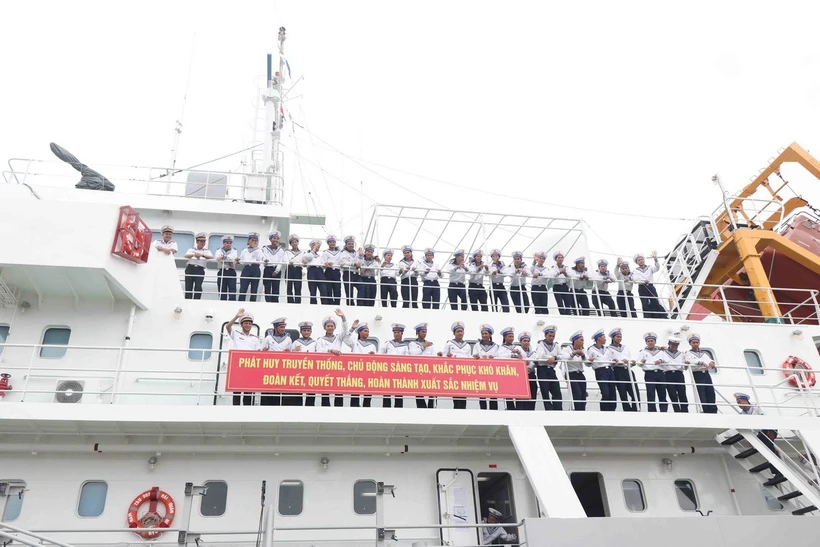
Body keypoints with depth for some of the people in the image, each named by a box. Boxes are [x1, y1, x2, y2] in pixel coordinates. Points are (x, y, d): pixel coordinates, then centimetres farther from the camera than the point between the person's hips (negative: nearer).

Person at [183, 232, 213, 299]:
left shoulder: (207, 251, 14)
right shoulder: (191, 249, 17)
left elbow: (211, 257, -6)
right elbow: (186, 256, -3)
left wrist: (202, 255, -25)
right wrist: (194, 255, -25)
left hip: (200, 270, -1)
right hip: (190, 269, 1)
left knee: (198, 287, -14)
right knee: (188, 287, -1)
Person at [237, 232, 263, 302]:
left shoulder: (259, 251, 16)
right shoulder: (244, 251, 21)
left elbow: (260, 260, 0)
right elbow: (241, 261, 13)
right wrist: (238, 260, -9)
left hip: (255, 269, -1)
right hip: (246, 269, 1)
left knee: (254, 291, -1)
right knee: (242, 290, -9)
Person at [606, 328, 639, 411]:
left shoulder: (626, 348, 24)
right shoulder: (609, 349, 7)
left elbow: (631, 361, 19)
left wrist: (633, 362, -5)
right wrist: (621, 361, -20)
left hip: (628, 371, 5)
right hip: (618, 372, -4)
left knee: (635, 394, -6)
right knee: (623, 395, -7)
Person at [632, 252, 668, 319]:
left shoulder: (650, 268, 14)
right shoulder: (635, 271, 9)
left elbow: (657, 267, -6)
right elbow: (635, 279, -9)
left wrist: (655, 259, -22)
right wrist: (643, 281, -26)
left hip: (651, 287, 0)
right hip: (642, 288, 0)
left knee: (656, 303, -6)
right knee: (645, 305, -3)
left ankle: (665, 317, -4)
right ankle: (648, 319, -1)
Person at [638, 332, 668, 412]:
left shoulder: (660, 351, 23)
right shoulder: (643, 352, 17)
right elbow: (639, 363, 3)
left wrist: (660, 361, -20)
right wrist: (641, 362, -22)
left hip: (660, 373, 2)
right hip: (649, 373, -2)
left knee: (662, 394, 1)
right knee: (651, 395, -7)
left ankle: (664, 412, 3)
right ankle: (652, 412, -7)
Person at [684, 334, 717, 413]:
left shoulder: (704, 354, 24)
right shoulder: (688, 354, 9)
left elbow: (709, 360, 4)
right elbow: (690, 361, -13)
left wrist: (711, 363, -20)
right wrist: (702, 363, -29)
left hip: (706, 375, 5)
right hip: (697, 375, -4)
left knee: (711, 396, -1)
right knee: (702, 398, -9)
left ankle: (713, 413, -2)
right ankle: (706, 413, -9)